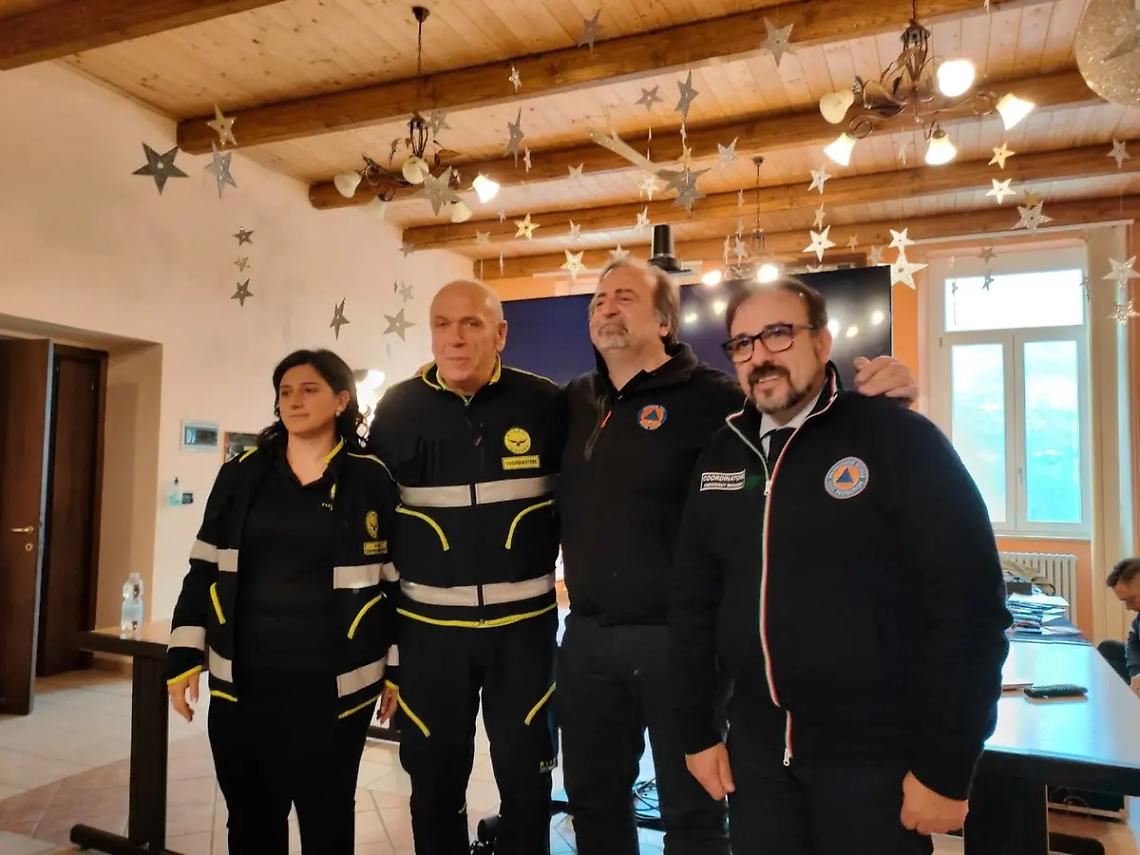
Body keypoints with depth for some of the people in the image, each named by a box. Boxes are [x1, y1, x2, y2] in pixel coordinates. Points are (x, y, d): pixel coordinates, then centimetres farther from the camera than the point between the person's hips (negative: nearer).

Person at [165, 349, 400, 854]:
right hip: (241, 680, 3)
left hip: (333, 683, -3)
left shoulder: (371, 479, -4)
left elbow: (399, 580, -1)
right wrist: (184, 657, 3)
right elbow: (204, 571, 9)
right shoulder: (241, 475, 5)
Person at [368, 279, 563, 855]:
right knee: (434, 783, 15)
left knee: (527, 780, 12)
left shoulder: (544, 403, -7)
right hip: (428, 625, 1)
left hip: (523, 622, -1)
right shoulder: (398, 408, -3)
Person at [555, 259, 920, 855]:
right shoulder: (576, 400, 9)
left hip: (673, 635, -5)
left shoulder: (709, 397, -10)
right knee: (593, 799, 22)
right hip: (586, 634, 6)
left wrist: (878, 397, -31)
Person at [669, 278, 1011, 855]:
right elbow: (693, 604, 7)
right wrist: (698, 731, 7)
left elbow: (969, 608, -14)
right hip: (757, 753, 4)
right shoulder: (721, 457, 3)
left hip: (877, 758, -4)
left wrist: (946, 767, -13)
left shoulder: (900, 440, -12)